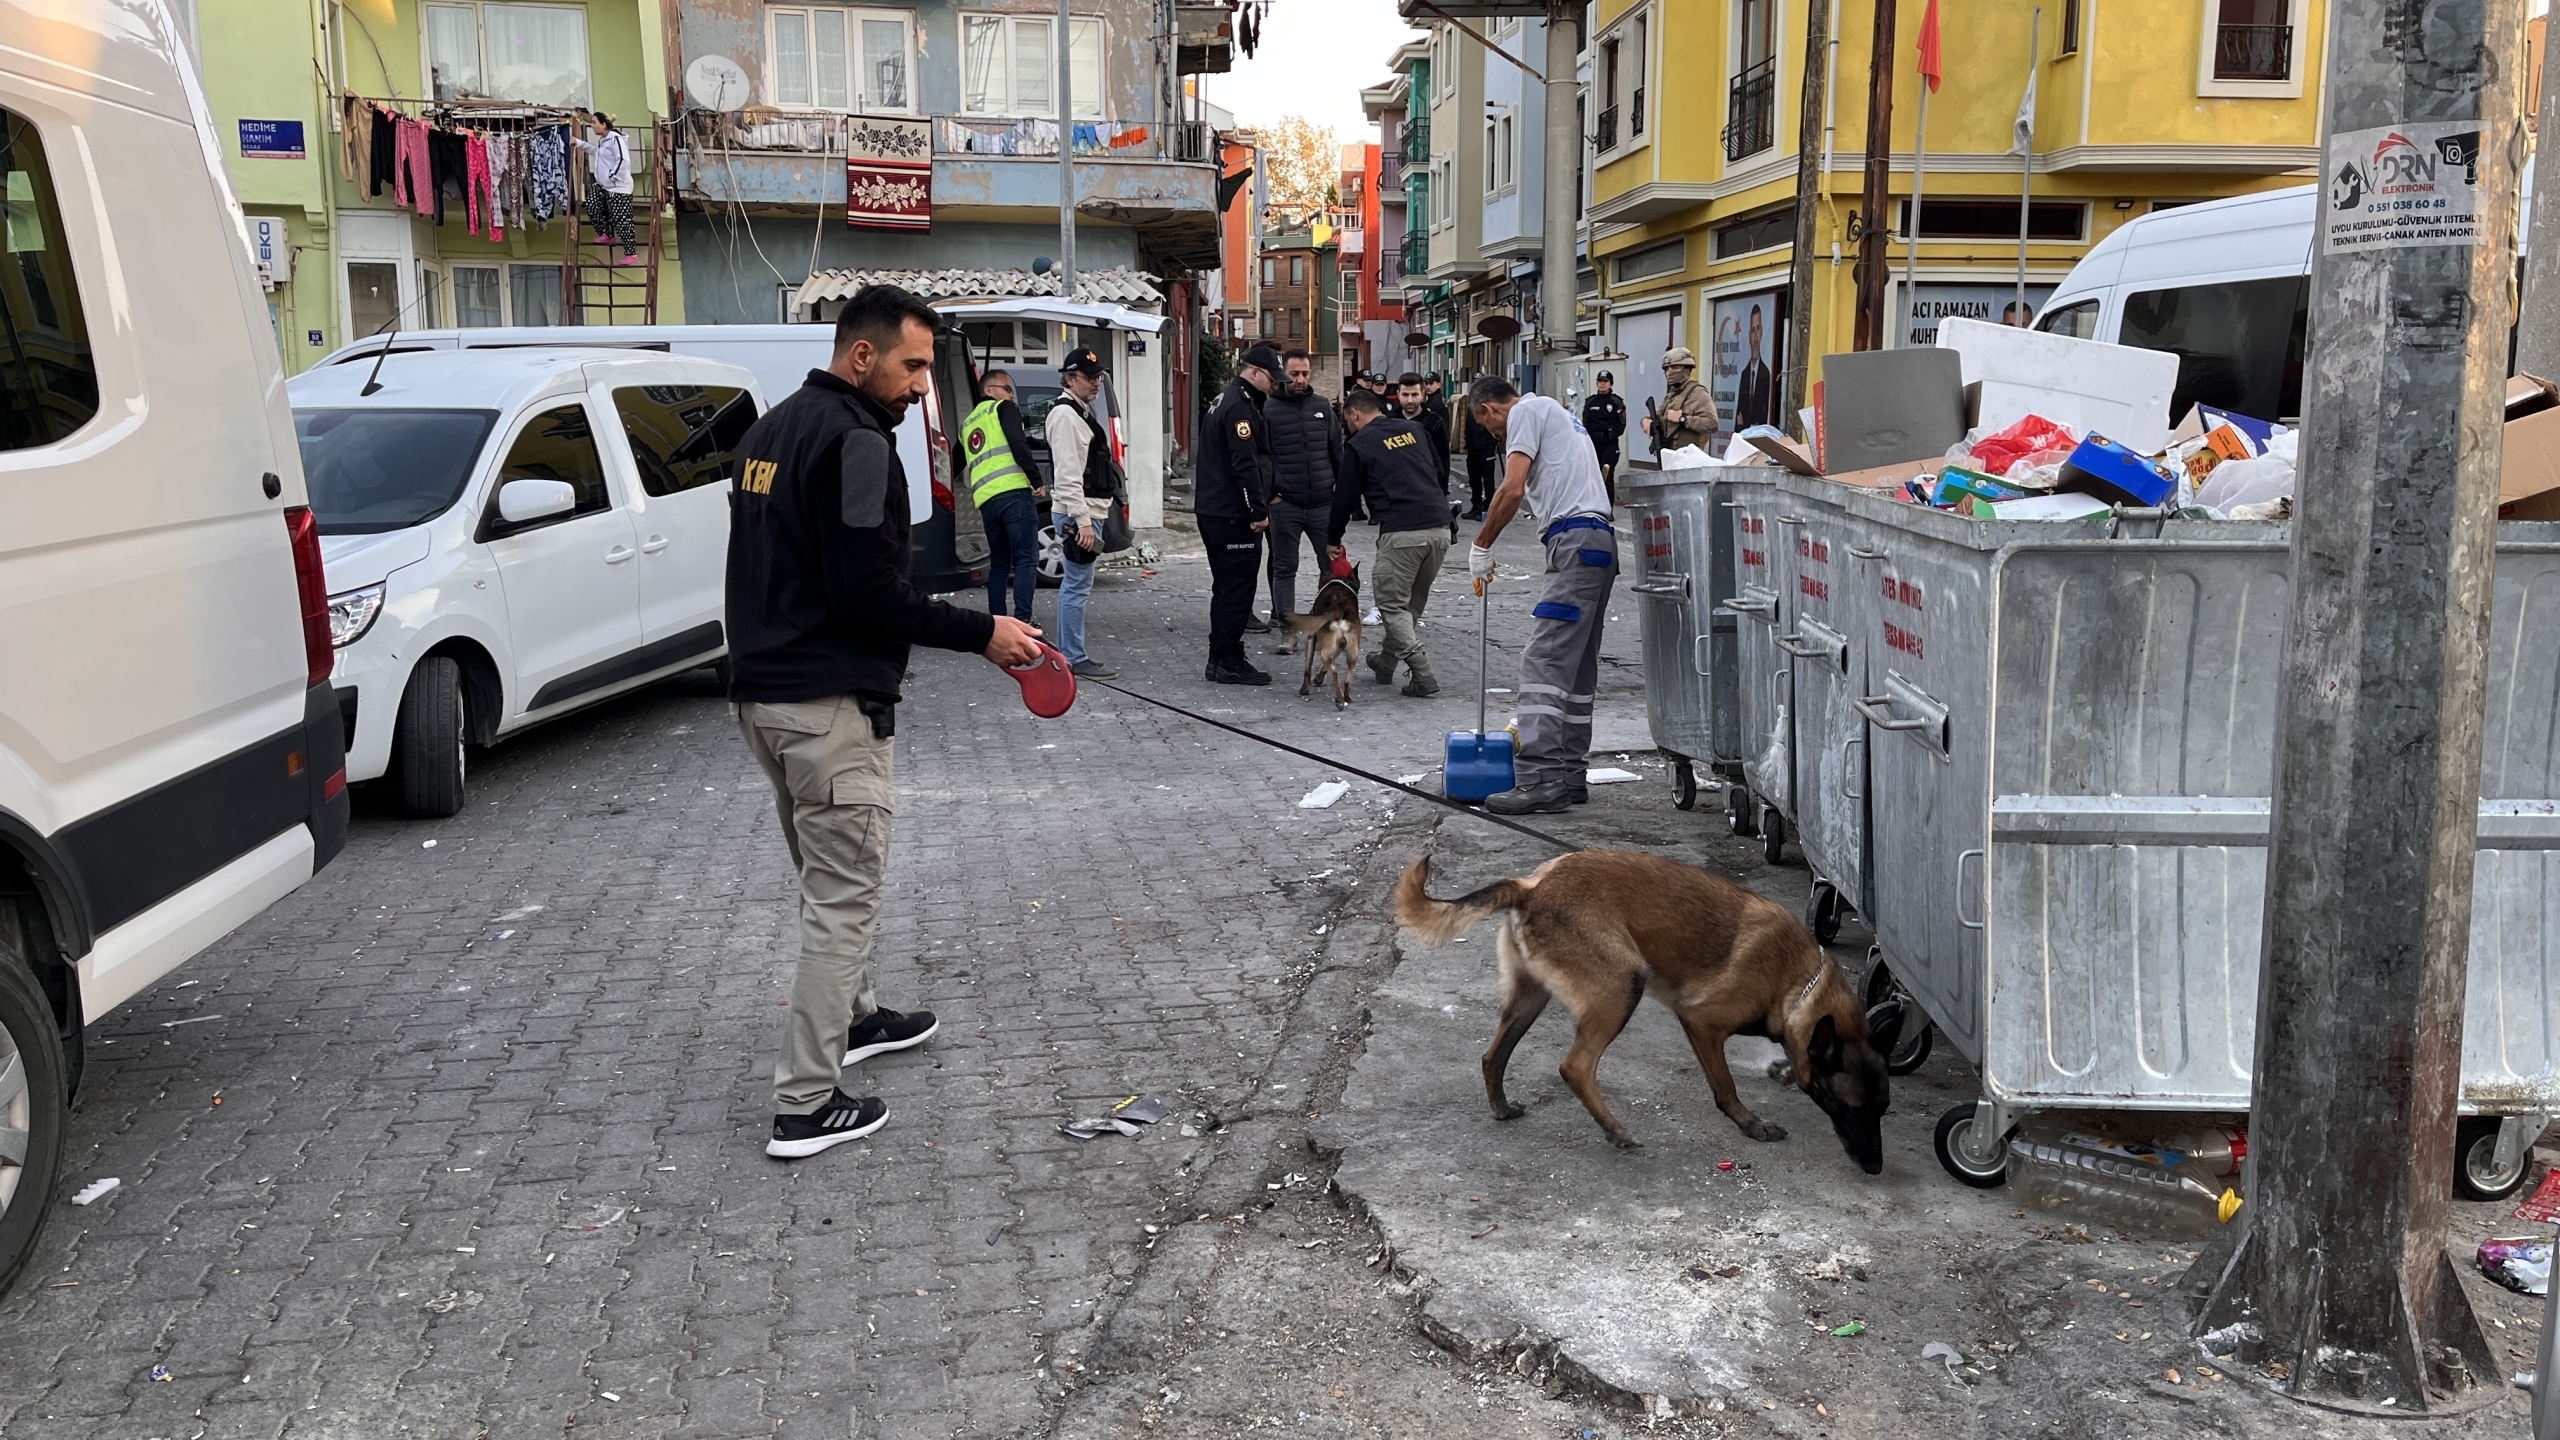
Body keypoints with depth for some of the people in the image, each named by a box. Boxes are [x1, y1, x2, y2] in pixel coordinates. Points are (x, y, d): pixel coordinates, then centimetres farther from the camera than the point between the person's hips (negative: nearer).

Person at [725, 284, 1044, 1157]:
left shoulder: (773, 429, 15)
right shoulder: (855, 443, -16)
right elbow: (869, 595, -22)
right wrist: (982, 634, -15)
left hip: (761, 692, 10)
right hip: (830, 706, -10)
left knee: (828, 880, 24)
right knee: (845, 898, -2)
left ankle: (853, 1018, 41)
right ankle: (805, 1107, 2)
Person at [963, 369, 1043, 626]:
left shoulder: (967, 424, 28)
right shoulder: (1003, 408, 7)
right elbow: (1018, 444, -8)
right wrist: (1036, 480, -8)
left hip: (985, 498, 7)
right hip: (1013, 491, -7)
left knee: (998, 563, 15)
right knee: (1026, 558, -9)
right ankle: (1022, 620, -19)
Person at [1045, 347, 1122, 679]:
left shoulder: (1081, 412, 19)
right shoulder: (1066, 415, -14)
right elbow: (1067, 474, -21)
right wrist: (1083, 521, -25)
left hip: (1087, 512, 11)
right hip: (1077, 514, -11)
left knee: (1073, 584, 14)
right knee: (1079, 585, -9)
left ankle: (1068, 654, 21)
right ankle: (1075, 659, -6)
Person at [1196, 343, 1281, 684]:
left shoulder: (1225, 400, 19)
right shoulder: (1240, 407, -16)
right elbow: (1245, 465, -22)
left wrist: (1260, 503, 22)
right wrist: (1259, 511, -18)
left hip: (1212, 511, 11)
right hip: (1234, 515, -11)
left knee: (1226, 587, 16)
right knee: (1237, 588, -6)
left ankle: (1219, 660, 21)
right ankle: (1229, 662, -2)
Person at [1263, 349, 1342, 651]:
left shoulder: (1323, 406, 9)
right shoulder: (1269, 409, -2)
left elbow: (1337, 451, 13)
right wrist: (1270, 494, -9)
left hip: (1323, 502, 3)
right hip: (1285, 505, -3)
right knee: (1284, 568, 4)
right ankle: (1288, 630, 10)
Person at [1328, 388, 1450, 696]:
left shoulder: (1360, 445, 4)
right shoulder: (1414, 429, 18)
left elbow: (1344, 496, 8)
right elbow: (1441, 475, 21)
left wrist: (1333, 539, 21)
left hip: (1402, 532, -6)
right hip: (1440, 528, 6)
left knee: (1392, 604, 5)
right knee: (1413, 603, 19)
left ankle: (1423, 676, -5)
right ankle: (1386, 662, 32)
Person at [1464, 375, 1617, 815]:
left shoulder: (1526, 411, 0)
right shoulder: (1557, 413, 29)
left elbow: (1512, 490, -12)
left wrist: (1481, 547, -1)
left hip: (1575, 541, -10)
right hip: (1600, 539, 10)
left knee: (1544, 660, -14)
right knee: (1577, 667, 11)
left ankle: (1541, 781, -19)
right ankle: (1568, 776, 15)